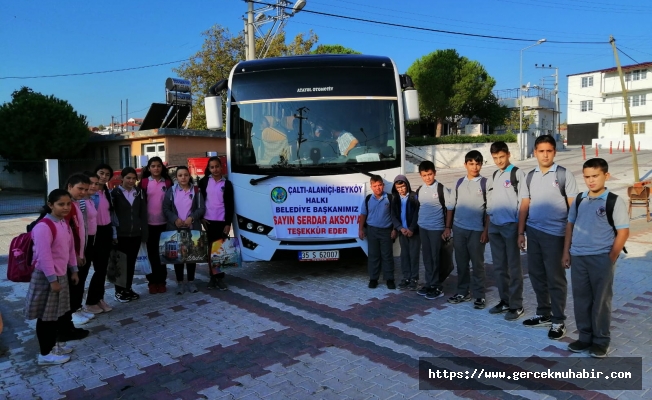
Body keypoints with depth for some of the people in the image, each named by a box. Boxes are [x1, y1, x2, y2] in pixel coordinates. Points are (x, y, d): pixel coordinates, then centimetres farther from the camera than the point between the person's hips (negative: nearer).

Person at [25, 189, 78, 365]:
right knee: (46, 315, 3)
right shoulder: (43, 227, -22)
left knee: (58, 312, 19)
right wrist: (52, 279, -20)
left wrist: (73, 270, 16)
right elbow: (44, 256, -23)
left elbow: (71, 249, 14)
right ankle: (46, 354, 15)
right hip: (47, 277, -9)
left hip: (61, 274, 9)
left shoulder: (65, 223, 7)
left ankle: (54, 344, 35)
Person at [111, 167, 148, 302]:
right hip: (120, 234, -4)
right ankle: (119, 290, 15)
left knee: (131, 262, 11)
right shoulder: (115, 192, -3)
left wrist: (144, 233, 2)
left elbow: (143, 214, 8)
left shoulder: (139, 192, 9)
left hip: (136, 234, 4)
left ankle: (128, 288, 23)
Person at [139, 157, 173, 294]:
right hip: (149, 222, -1)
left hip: (164, 222, 1)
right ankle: (152, 281, 16)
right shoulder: (144, 182, 0)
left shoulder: (167, 182, 3)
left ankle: (161, 281, 17)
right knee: (151, 252, 7)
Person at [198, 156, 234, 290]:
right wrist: (201, 217, -2)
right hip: (208, 221, 1)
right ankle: (213, 276, 10)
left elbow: (230, 205, 0)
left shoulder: (227, 183, 2)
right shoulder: (204, 181, 5)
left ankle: (220, 278, 4)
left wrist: (228, 223, -6)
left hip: (222, 221, -1)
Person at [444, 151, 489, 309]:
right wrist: (447, 227, 8)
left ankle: (479, 295, 14)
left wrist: (486, 230, -9)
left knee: (477, 263, 3)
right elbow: (451, 206, 11)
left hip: (476, 230, -4)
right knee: (461, 262, 12)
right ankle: (463, 292, 24)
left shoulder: (485, 183, -3)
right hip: (458, 228, 4)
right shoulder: (459, 182, 8)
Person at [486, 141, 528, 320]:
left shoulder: (517, 173, -5)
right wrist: (486, 227, 13)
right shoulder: (493, 176, 13)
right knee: (499, 266, 12)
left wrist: (521, 228, -12)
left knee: (514, 267, 1)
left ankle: (516, 305, 10)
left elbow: (523, 202, -8)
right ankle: (505, 301, 24)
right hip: (494, 226, 6)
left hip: (511, 225, -6)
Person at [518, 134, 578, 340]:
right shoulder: (530, 176, 8)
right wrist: (521, 232, 7)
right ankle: (543, 314, 29)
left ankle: (558, 321, 15)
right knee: (536, 274, 13)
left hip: (555, 233, -5)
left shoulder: (564, 175, -5)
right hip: (533, 232, 5)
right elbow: (525, 206, 10)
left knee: (555, 278, 3)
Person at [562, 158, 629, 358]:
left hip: (601, 258, -4)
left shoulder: (614, 201, -6)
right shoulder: (579, 199, 7)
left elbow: (623, 231, -6)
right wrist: (566, 252, 10)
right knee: (581, 299, 10)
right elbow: (570, 225, 14)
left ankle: (601, 340, 19)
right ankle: (585, 337, 24)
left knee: (601, 300, 5)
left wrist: (611, 258, -8)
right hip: (578, 257, 4)